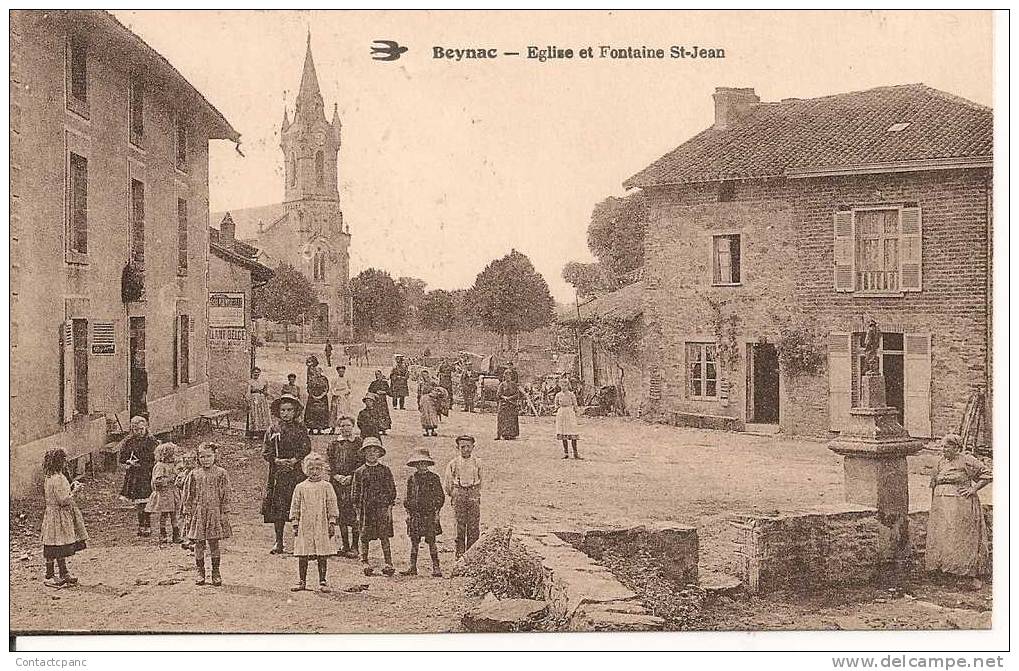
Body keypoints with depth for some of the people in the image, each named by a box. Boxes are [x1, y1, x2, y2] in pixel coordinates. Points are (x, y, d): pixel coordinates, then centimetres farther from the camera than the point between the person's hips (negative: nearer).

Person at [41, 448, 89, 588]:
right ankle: (49, 577, 5)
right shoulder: (58, 479, -22)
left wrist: (70, 487, 12)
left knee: (61, 547, 17)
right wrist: (74, 491, -12)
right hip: (59, 517, -10)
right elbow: (63, 501, -24)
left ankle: (63, 574, 26)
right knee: (55, 546, -2)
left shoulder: (49, 477, 9)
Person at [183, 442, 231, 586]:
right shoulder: (194, 475, 5)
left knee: (214, 543, 2)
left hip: (214, 513, -1)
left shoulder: (221, 473, 1)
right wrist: (188, 514, 4)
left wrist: (224, 513, -2)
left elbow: (225, 495, 2)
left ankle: (216, 572, 10)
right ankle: (200, 572, 14)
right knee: (199, 544, 4)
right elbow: (188, 496, 9)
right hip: (198, 513, 1)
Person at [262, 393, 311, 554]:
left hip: (296, 472, -2)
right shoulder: (273, 430, 10)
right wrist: (278, 461, -12)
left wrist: (293, 461, -15)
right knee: (277, 507, 1)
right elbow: (266, 452, 5)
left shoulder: (301, 429, 5)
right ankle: (278, 543, 9)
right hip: (277, 474, 2)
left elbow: (306, 450, -2)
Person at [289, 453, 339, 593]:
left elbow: (332, 505, 4)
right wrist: (295, 524, 5)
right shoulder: (300, 488, 6)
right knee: (302, 555, 3)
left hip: (321, 525, -1)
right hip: (304, 526, 1)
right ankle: (301, 581, 13)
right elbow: (295, 507, 9)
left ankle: (322, 581, 8)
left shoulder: (326, 486, 3)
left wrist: (332, 523, -1)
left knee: (322, 555, 0)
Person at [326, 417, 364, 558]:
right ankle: (345, 546, 12)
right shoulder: (333, 445, 14)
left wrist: (351, 477, -11)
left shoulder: (359, 443, 2)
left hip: (354, 483, -4)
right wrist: (336, 476, -6)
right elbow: (328, 463, 10)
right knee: (341, 516, 5)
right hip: (337, 483, 4)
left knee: (354, 515, -8)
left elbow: (363, 463, -2)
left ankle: (354, 547, -3)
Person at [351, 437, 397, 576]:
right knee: (364, 537, 4)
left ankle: (388, 563, -1)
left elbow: (391, 489, 7)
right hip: (365, 507, 1)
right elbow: (355, 492, 8)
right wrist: (358, 510, 3)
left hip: (382, 507, -1)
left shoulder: (385, 470, 6)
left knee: (385, 536, -4)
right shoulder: (359, 472, 5)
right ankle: (365, 562, 16)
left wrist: (389, 507, -1)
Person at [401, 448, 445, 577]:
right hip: (415, 514, 3)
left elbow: (440, 496, 2)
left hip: (429, 514, -3)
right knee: (414, 541, 5)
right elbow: (408, 497, 15)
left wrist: (436, 512, -4)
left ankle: (436, 567, 0)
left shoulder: (433, 478, 0)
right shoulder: (411, 479, 10)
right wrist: (408, 512, 8)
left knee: (431, 541, -4)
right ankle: (412, 567, 11)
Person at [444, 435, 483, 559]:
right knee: (460, 525, -1)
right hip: (459, 494, -1)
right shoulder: (453, 463, 0)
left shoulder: (477, 463, 5)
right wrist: (452, 495, 12)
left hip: (474, 495, 1)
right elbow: (447, 482, 10)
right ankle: (460, 554, 6)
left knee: (474, 527, -2)